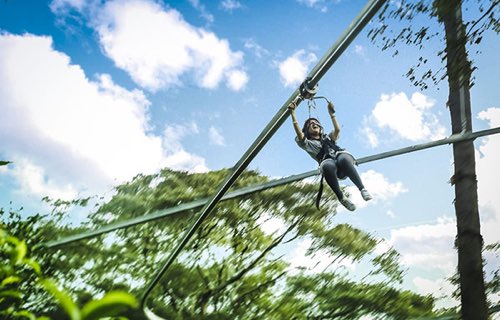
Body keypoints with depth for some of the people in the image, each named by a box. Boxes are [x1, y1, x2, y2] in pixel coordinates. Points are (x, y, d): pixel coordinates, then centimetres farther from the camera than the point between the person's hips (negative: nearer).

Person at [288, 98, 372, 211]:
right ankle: (341, 197, -29)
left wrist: (331, 113, 27)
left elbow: (337, 129, 23)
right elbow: (299, 134, 11)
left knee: (343, 159, -38)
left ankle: (363, 189, -40)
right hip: (327, 161, -2)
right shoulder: (308, 144, 29)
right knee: (328, 166, -42)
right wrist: (293, 113, 8)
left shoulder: (328, 138, 41)